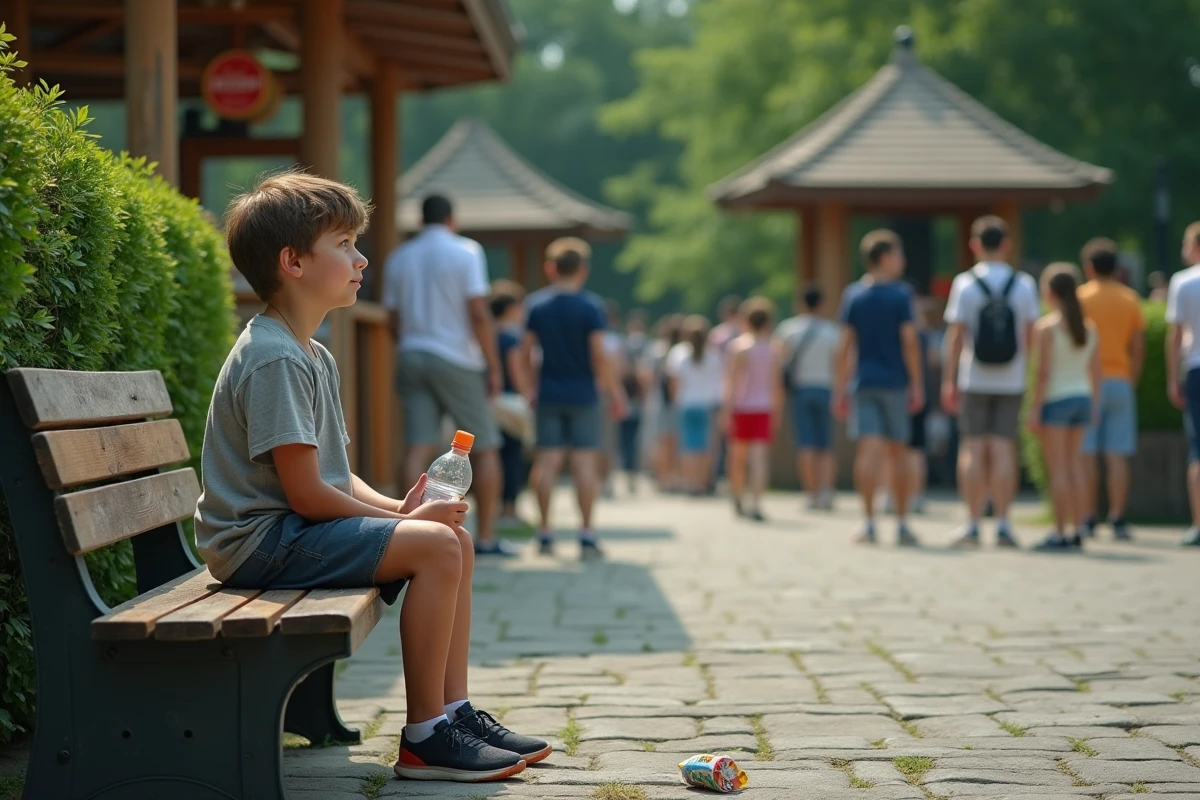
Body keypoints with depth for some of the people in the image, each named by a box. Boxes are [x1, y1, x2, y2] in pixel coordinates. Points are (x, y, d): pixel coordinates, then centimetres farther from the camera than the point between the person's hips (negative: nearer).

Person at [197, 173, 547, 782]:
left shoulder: (314, 357, 16)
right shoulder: (274, 360, -18)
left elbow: (334, 476, 16)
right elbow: (306, 494, -21)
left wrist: (396, 507, -3)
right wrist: (404, 520, -11)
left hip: (296, 530, 11)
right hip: (261, 542, -11)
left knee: (456, 539, 7)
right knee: (434, 545, -20)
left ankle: (454, 712, 9)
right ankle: (424, 738, -14)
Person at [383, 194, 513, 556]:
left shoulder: (399, 257, 10)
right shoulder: (466, 251, -4)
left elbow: (393, 319, 12)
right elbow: (478, 313, -11)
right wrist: (494, 365, -7)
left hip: (412, 356, 4)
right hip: (456, 359, -4)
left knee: (420, 447, -1)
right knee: (484, 447, 5)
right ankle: (486, 537, 5)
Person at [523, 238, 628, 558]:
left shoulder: (537, 304, 2)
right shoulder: (591, 306, -7)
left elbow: (527, 352, 4)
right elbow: (599, 355, -11)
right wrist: (615, 392, -2)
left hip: (548, 395, 3)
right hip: (583, 394, -3)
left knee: (547, 461, 4)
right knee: (584, 461, 0)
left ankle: (545, 534, 5)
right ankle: (587, 536, 0)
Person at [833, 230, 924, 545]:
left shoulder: (856, 297, 6)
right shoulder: (901, 294, -4)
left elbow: (845, 347, 4)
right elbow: (909, 341, -9)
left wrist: (840, 390, 8)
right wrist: (917, 385, -3)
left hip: (864, 382, 2)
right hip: (894, 382, -2)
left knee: (869, 450, -2)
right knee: (897, 454, 6)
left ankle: (869, 522, -9)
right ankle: (901, 525, 13)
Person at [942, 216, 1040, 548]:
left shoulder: (965, 283, -3)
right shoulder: (1024, 285, 1)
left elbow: (955, 336, -5)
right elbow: (1031, 336, 1)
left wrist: (949, 381, -1)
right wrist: (1035, 377, 12)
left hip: (974, 380, -1)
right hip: (1012, 381, 1)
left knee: (973, 450, 3)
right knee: (1003, 450, 2)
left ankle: (973, 524, 2)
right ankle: (1002, 524, -1)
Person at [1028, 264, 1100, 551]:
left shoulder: (1046, 327, -11)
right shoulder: (1089, 327, 7)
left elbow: (1043, 372, -15)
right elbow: (1095, 369, 9)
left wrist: (1034, 408, -12)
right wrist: (1094, 402, 18)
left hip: (1055, 399, -6)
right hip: (1082, 397, 6)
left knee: (1057, 466, -3)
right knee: (1073, 462, 15)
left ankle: (1060, 533, -5)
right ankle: (1077, 530, 14)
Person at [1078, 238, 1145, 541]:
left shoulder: (1080, 297, -2)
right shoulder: (1130, 298, 7)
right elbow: (1138, 348, 7)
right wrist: (1131, 381, 15)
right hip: (1120, 382, 2)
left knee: (1086, 456, 0)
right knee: (1118, 456, 2)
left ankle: (1087, 520, -1)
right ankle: (1117, 520, -1)